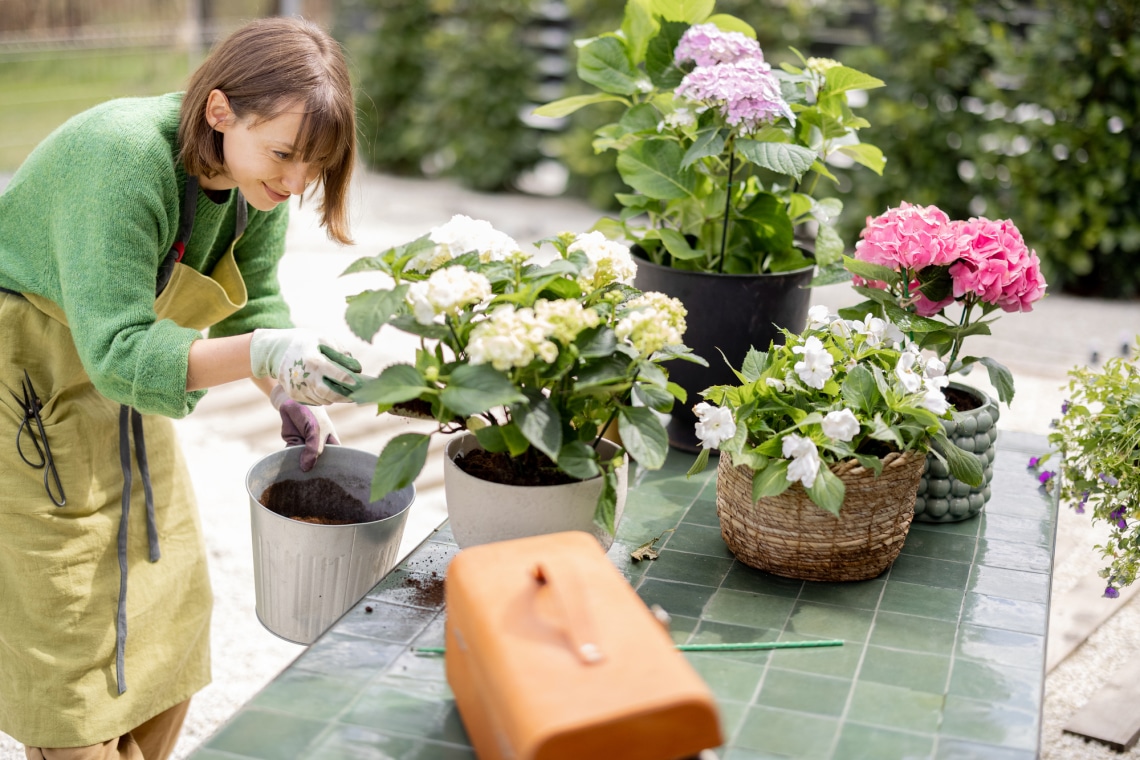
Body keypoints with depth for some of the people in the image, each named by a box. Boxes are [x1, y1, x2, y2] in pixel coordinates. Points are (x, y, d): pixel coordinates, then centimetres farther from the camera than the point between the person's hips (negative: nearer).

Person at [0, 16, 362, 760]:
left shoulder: (255, 175, -12)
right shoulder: (124, 158, -34)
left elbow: (255, 298, 3)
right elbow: (117, 351, -39)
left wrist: (290, 399, -10)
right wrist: (259, 356, -52)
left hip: (115, 383, 7)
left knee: (168, 607, 13)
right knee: (70, 636, 0)